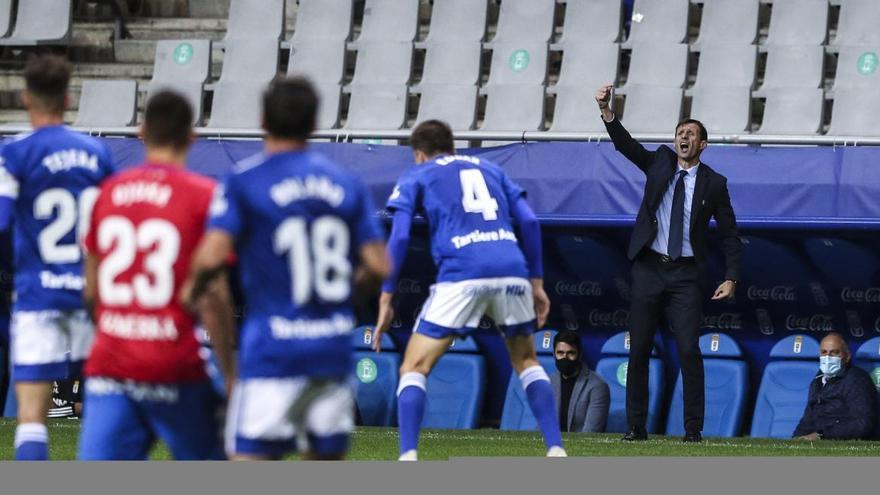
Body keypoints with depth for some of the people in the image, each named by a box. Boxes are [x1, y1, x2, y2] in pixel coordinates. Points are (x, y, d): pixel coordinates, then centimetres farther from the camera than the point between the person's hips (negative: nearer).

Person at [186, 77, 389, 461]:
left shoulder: (244, 181, -4)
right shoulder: (347, 184, 8)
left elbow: (211, 256, -16)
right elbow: (378, 266, 3)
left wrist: (192, 289, 4)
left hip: (272, 349, -4)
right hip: (334, 349, 4)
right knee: (325, 462, 16)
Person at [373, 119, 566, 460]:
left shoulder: (416, 177, 19)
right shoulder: (490, 169, 29)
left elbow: (399, 238, 6)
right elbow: (529, 222, 17)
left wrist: (386, 301, 8)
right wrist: (537, 282, 20)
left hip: (461, 276, -3)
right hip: (512, 271, 3)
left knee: (414, 369, 6)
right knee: (526, 361, 25)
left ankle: (408, 458, -12)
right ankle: (556, 451, 13)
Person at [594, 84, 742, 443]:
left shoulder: (713, 183, 3)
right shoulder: (660, 162, 8)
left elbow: (729, 234, 5)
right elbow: (625, 144, -5)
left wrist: (731, 278, -5)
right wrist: (606, 110, -22)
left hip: (686, 275, -2)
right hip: (649, 268, 2)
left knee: (689, 349, -11)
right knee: (639, 349, 3)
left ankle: (693, 428, -7)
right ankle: (636, 427, 8)